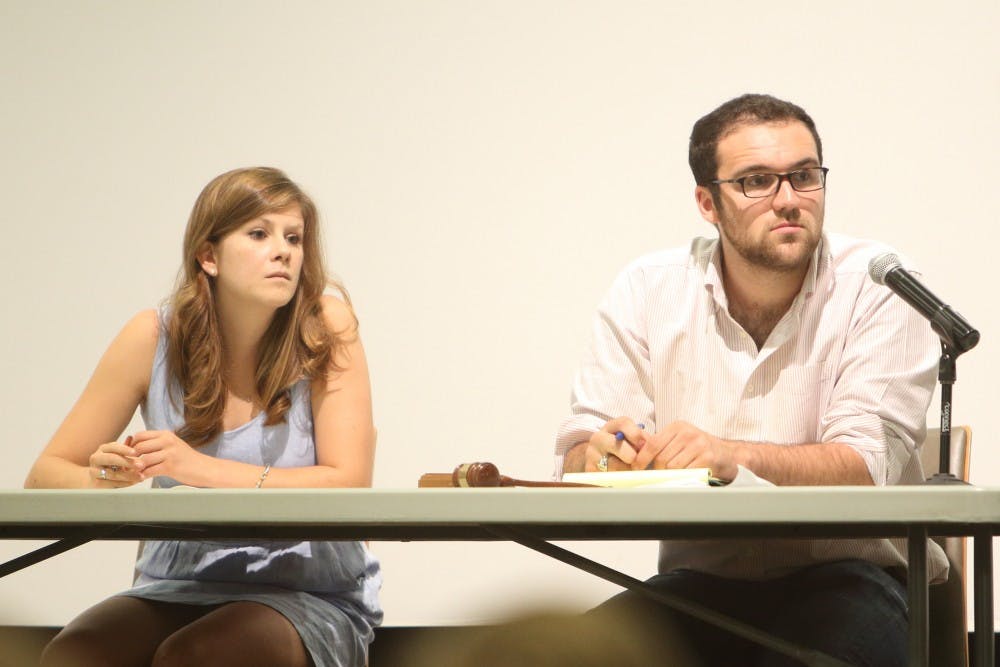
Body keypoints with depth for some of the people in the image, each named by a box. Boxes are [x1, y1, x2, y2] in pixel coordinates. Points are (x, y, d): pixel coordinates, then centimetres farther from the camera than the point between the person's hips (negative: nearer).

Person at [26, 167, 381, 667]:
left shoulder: (326, 328, -7)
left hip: (309, 594, -2)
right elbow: (45, 475, 1)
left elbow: (350, 484, -15)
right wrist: (101, 479, -24)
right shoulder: (154, 339, -2)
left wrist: (205, 470, -26)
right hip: (178, 585, 2)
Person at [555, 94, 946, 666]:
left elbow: (867, 463, -16)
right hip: (702, 580, 3)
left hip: (845, 571, -3)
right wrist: (601, 455, -25)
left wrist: (734, 456, -32)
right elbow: (577, 458, 0)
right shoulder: (647, 291, 4)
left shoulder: (877, 286, -5)